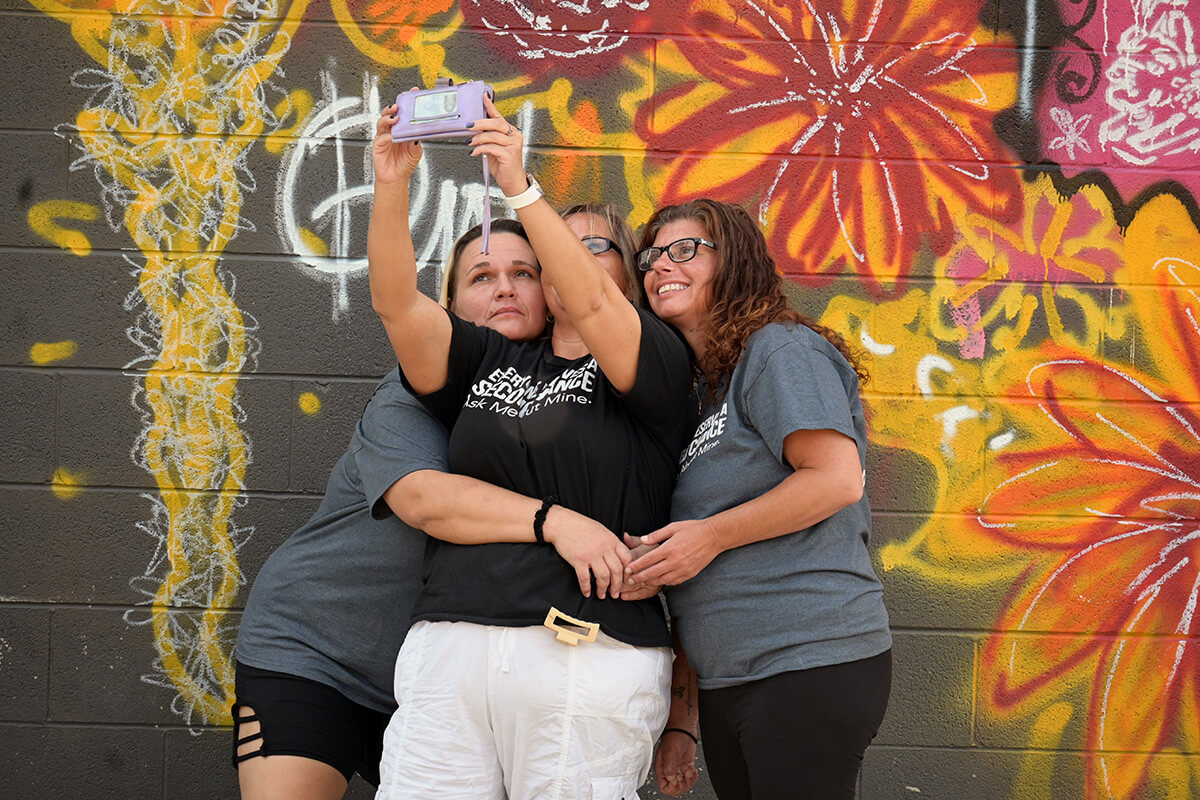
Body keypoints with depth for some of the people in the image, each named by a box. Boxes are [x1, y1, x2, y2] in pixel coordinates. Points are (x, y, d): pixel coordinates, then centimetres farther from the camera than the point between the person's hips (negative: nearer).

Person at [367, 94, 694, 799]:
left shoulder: (657, 363, 8)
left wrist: (520, 187, -18)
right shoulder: (489, 363, 21)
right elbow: (396, 302, 8)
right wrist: (392, 185, -4)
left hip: (588, 656, -3)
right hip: (449, 645, 4)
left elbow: (589, 303, -11)